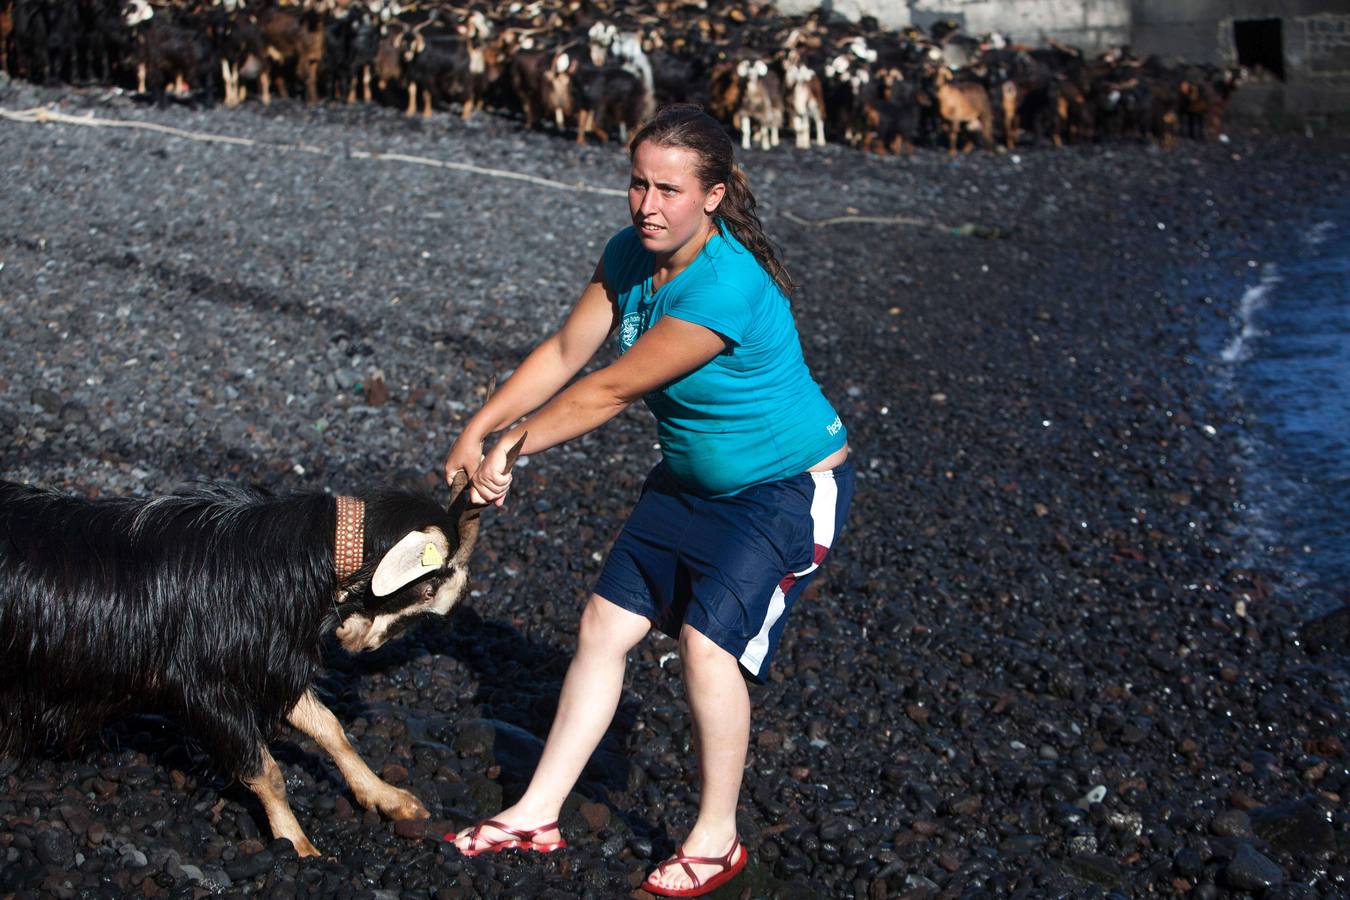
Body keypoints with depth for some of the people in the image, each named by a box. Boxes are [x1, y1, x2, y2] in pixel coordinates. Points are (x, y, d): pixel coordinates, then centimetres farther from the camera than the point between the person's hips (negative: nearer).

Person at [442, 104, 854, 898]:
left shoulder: (725, 290, -34)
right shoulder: (631, 256, -7)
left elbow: (610, 392, -29)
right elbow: (564, 355, -2)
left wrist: (510, 448, -20)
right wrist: (477, 430, -9)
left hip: (787, 488, -8)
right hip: (693, 480, 8)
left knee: (709, 638, -19)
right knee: (605, 625, 4)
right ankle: (538, 814, 14)